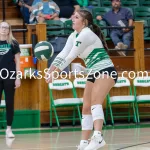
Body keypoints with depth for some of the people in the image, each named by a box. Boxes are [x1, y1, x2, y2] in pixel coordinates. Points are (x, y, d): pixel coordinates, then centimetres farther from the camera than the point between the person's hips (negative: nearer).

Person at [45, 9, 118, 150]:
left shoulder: (86, 34, -17)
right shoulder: (74, 36, 11)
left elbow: (70, 57, -15)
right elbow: (62, 55, 7)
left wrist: (54, 74, -10)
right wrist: (50, 71, -5)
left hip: (106, 71, -10)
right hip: (94, 74, 10)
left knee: (95, 102, -29)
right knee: (86, 108, 8)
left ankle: (98, 137, -45)